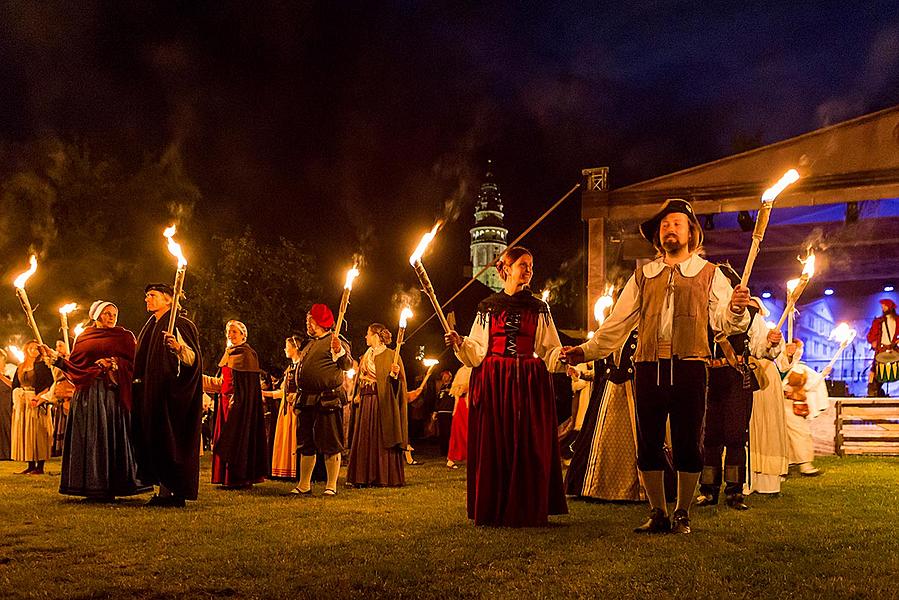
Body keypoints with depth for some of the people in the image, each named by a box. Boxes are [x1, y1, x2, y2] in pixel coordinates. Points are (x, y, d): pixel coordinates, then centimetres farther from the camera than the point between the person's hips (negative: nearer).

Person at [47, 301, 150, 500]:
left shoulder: (125, 336, 10)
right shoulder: (83, 338, 16)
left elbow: (134, 363, -1)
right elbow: (74, 366, 10)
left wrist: (113, 363, -14)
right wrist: (57, 357, -3)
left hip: (113, 392, -2)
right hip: (87, 394, 2)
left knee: (111, 436, -6)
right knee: (88, 437, -2)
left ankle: (109, 487, -4)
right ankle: (91, 486, 1)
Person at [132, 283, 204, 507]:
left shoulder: (179, 324, -8)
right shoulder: (151, 326, 18)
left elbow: (193, 358, -19)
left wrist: (179, 347, -37)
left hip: (170, 393, -9)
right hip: (150, 394, 9)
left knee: (170, 440, -8)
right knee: (154, 439, 7)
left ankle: (176, 492, -4)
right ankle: (164, 490, 12)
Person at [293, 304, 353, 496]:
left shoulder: (336, 342, -4)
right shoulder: (309, 344, 21)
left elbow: (348, 365, -17)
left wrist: (339, 351, -34)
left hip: (328, 401, -8)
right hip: (306, 401, 8)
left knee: (330, 445, -3)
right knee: (305, 445, 12)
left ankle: (331, 485, 3)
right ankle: (304, 485, 19)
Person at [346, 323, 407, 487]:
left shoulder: (391, 355, -3)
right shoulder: (365, 357, 18)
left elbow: (398, 382, -7)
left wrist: (394, 374, -27)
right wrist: (356, 396, 10)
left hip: (382, 403, -7)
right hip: (365, 402, 7)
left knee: (382, 439, -6)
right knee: (364, 439, 5)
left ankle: (388, 477, 0)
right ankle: (364, 477, 10)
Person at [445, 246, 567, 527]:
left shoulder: (539, 308, 13)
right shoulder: (488, 307, 11)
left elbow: (550, 351, 9)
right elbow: (477, 352, 8)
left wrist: (563, 357, -11)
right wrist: (460, 344, -11)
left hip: (529, 383, 0)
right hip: (493, 382, 0)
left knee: (529, 446, -3)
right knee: (493, 445, -2)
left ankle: (527, 511, 4)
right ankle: (494, 511, 6)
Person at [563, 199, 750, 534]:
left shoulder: (709, 274, 12)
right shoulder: (643, 275, 20)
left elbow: (722, 321, 0)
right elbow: (618, 322, 19)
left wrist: (737, 309, -21)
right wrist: (588, 350, 12)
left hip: (689, 367, -2)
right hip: (648, 367, 3)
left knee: (688, 445, 0)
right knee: (648, 445, 3)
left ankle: (682, 515, 13)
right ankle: (658, 514, 15)